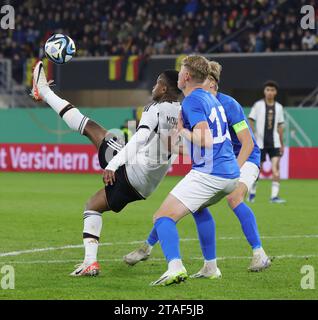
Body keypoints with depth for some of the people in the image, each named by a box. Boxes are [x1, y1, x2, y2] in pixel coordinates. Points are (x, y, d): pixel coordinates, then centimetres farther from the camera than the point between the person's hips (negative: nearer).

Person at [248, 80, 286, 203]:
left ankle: (274, 196, -13)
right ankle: (252, 193, 25)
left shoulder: (278, 107, 9)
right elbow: (250, 121, -2)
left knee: (276, 168, -12)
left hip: (274, 142, 2)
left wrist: (282, 144, 15)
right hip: (260, 142, -2)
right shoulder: (258, 105, -2)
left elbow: (280, 126, 15)